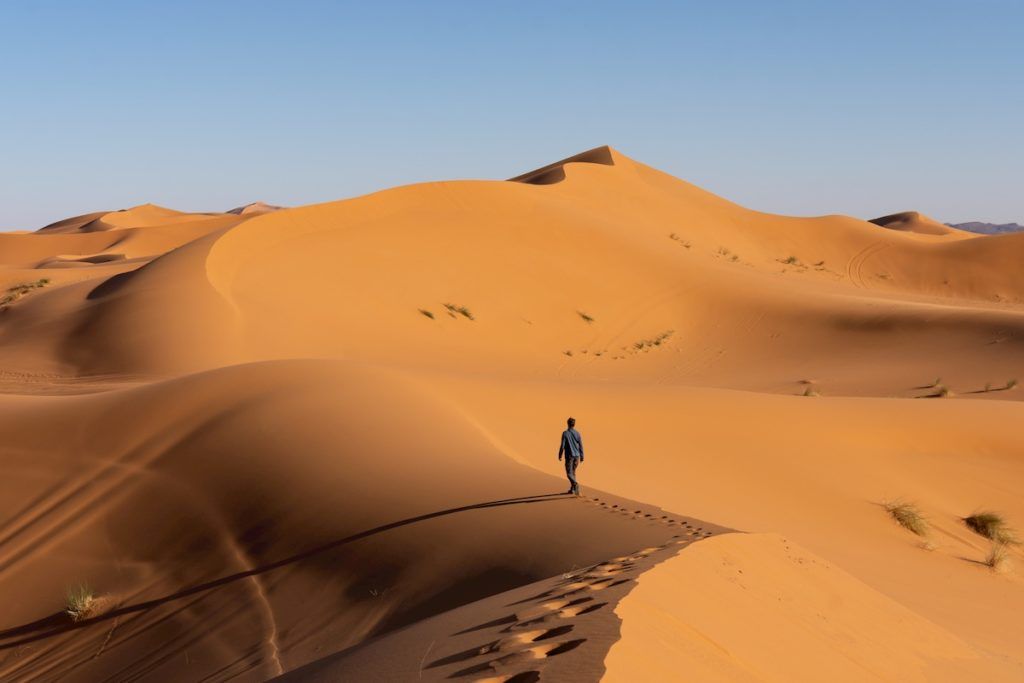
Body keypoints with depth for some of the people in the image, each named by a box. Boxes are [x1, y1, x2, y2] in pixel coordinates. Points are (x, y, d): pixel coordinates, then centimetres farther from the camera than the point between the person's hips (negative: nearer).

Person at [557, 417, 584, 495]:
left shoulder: (565, 433, -9)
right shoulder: (577, 433, 2)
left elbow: (562, 446, -10)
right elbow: (581, 446, 4)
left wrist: (560, 455, 2)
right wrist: (581, 457, 11)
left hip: (569, 456, -4)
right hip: (576, 456, 4)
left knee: (569, 473, -3)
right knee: (573, 472, 18)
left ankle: (575, 483, -30)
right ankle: (572, 489, 21)